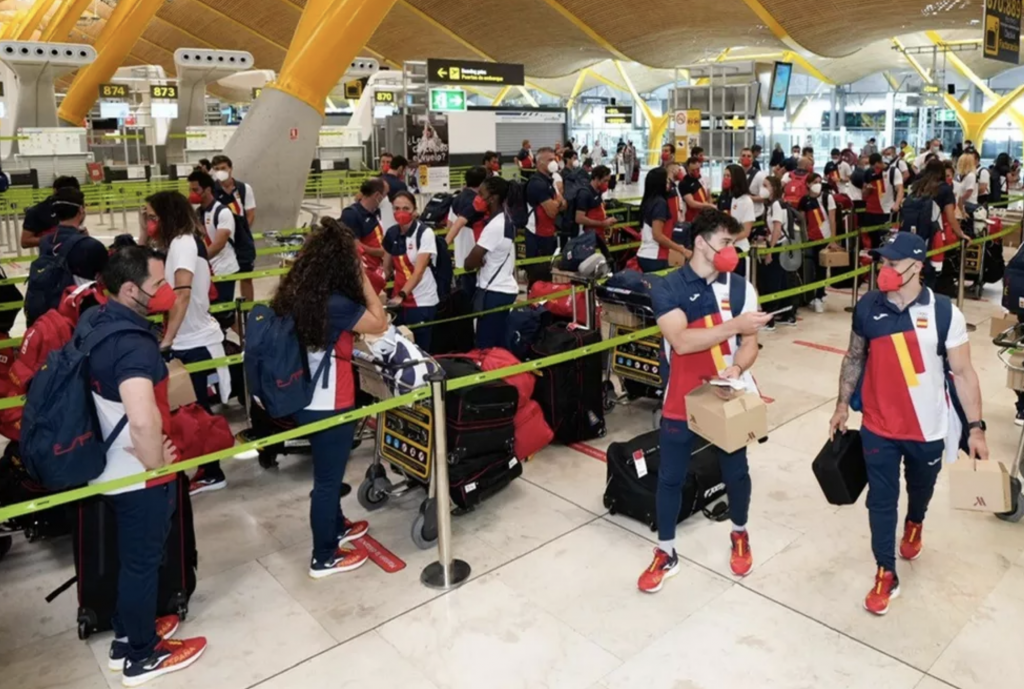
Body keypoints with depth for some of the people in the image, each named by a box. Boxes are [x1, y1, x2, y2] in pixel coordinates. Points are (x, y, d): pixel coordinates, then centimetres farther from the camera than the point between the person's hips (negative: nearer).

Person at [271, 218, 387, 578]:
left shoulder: (295, 294, -1)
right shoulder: (335, 304, -25)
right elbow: (380, 323, -13)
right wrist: (364, 279, -11)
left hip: (305, 399, 8)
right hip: (329, 405, -8)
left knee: (327, 471, 26)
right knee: (327, 477, 7)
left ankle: (336, 527, 46)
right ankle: (324, 558, 23)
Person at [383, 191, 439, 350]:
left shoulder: (425, 233, -12)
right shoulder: (391, 233, 4)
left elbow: (418, 271, -21)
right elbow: (387, 268, 14)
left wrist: (401, 295, -32)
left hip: (422, 302, -5)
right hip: (399, 300, 5)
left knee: (419, 349, -1)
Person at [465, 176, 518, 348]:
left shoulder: (494, 226, -19)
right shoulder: (506, 221, 10)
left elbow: (470, 263, -20)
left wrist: (478, 261, 1)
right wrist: (480, 260, -6)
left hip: (493, 292, -9)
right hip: (505, 289, 9)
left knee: (486, 346, -4)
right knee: (499, 343, 15)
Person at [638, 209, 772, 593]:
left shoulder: (741, 289, -1)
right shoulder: (667, 289, -12)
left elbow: (749, 344, -1)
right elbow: (681, 341, -24)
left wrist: (737, 368, -22)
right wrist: (735, 324, -29)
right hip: (682, 400, -2)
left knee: (736, 471, 17)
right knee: (670, 477, 7)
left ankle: (740, 536, 44)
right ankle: (665, 554, 25)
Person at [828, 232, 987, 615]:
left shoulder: (944, 313, -14)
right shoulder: (866, 308, -8)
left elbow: (963, 372, -9)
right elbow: (854, 358, 6)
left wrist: (975, 428, -11)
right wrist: (842, 404, 7)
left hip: (928, 428, 0)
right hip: (878, 427, 1)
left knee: (921, 488, 24)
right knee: (881, 500, 6)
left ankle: (914, 524, 58)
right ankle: (886, 574, 22)